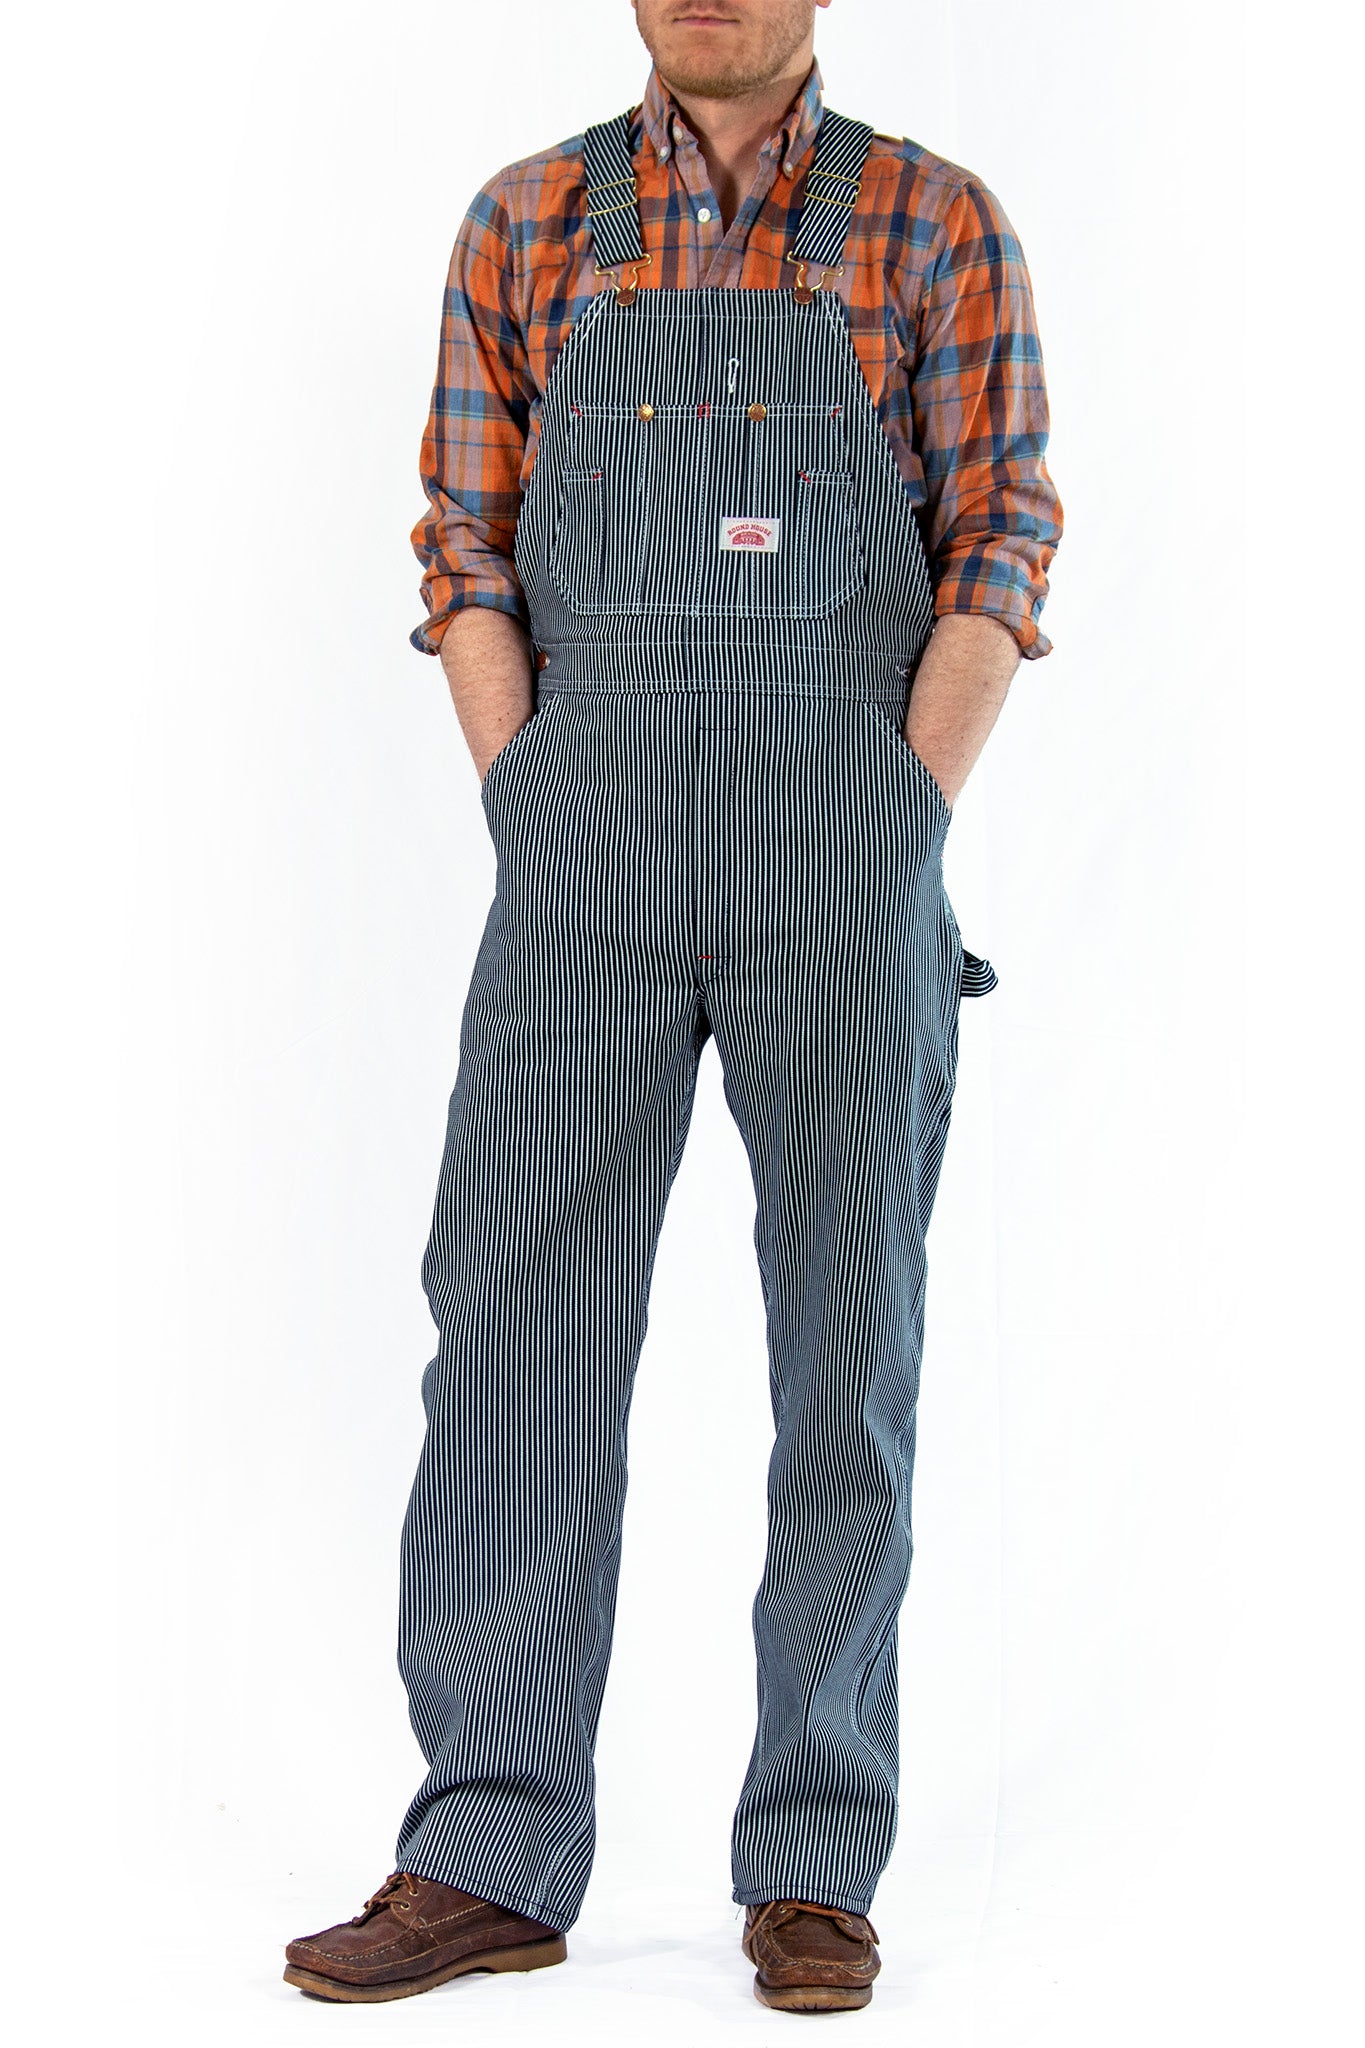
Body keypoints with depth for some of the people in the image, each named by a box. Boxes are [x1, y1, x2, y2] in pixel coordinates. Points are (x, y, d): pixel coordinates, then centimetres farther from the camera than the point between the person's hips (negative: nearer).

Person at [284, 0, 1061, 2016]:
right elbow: (471, 558, 8)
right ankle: (492, 1859, 4)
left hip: (849, 813, -1)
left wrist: (891, 859, -7)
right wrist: (534, 844, -2)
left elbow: (998, 551, 1)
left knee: (847, 1338, 1)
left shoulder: (937, 230, 5)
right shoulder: (527, 228, 10)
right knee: (518, 1317, -3)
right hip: (593, 823, 2)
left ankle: (816, 1866, 10)